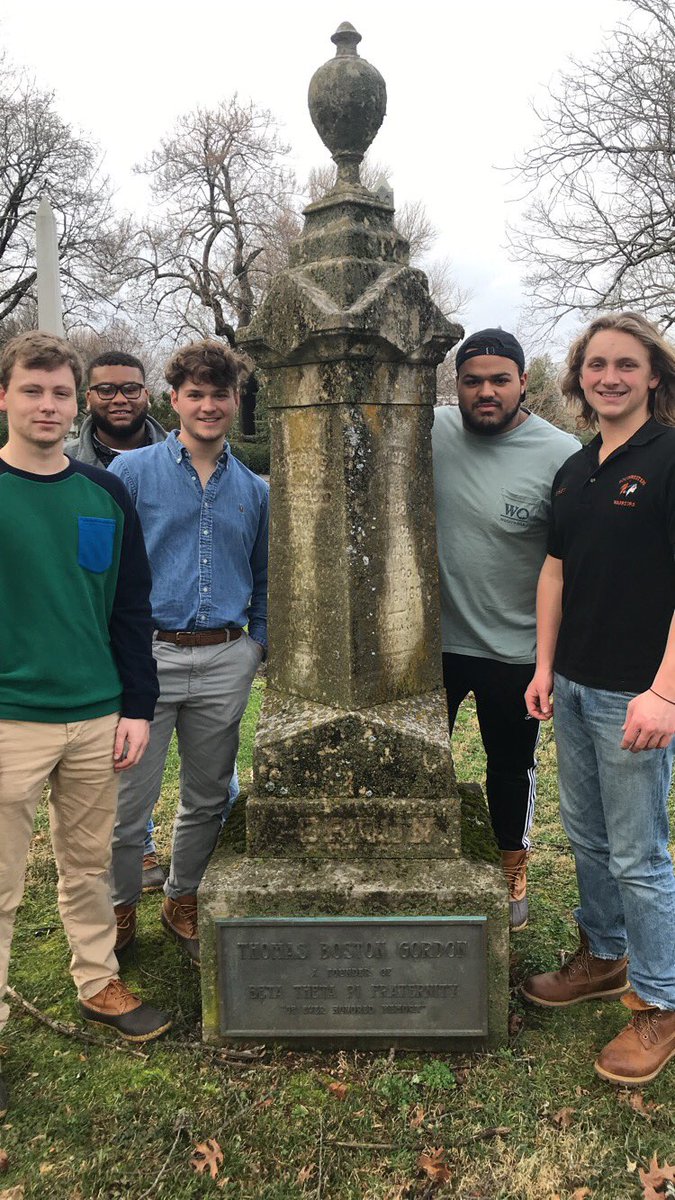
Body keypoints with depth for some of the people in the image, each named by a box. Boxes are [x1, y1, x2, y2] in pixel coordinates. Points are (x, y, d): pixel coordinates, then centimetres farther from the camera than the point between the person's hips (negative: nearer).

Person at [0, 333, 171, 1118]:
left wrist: (138, 708, 4)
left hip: (99, 719, 4)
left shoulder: (106, 496, 6)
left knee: (89, 864, 18)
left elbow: (131, 611, 8)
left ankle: (99, 983, 36)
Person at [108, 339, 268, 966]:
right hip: (148, 655, -3)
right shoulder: (132, 471, -1)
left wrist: (259, 643, 8)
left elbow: (264, 579, 18)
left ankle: (182, 900, 37)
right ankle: (119, 910, 28)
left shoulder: (252, 489, 10)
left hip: (225, 663, 4)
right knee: (130, 799, 4)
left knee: (208, 797, 15)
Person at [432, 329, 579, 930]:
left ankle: (512, 871, 42)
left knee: (511, 767, 17)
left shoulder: (562, 455, -14)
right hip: (433, 640, 3)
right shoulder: (430, 431, -6)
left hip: (514, 652, -2)